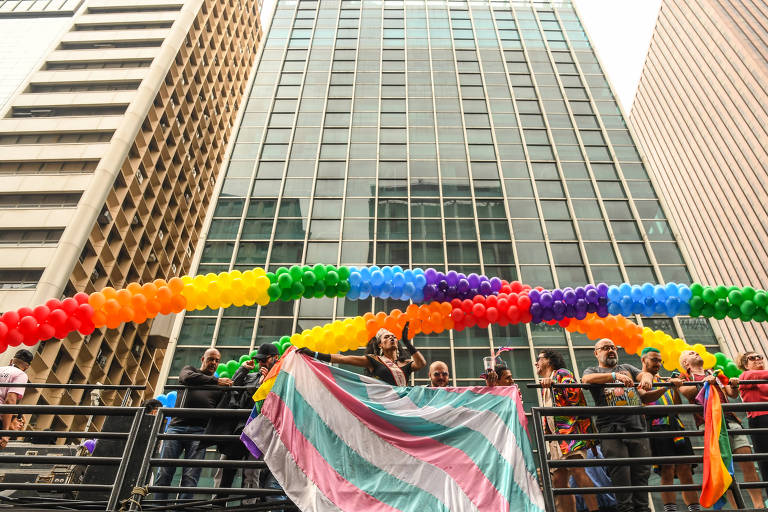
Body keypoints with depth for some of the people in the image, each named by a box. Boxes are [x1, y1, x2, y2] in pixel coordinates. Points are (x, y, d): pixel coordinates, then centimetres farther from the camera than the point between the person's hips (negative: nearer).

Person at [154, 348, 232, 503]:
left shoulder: (220, 384, 23)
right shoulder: (189, 369, 21)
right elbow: (187, 377, -4)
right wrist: (216, 381, -6)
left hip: (199, 431, 0)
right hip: (177, 426, 0)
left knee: (190, 477, -10)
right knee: (163, 473, -6)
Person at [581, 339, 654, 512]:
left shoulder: (627, 368, 27)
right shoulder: (593, 370, 15)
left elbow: (644, 374, 9)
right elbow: (587, 379, -9)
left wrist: (646, 378, -17)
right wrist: (615, 375, -22)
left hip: (637, 426, 3)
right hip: (612, 429, -3)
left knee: (642, 470, -1)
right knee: (620, 472, -10)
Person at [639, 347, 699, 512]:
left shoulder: (664, 380, 28)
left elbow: (677, 406, 20)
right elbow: (645, 398, -12)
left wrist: (676, 389, 3)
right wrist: (667, 385, -18)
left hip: (675, 424, 6)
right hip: (657, 426, -6)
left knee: (685, 470, 1)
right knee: (667, 470, -13)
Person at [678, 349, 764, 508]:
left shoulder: (716, 374, 30)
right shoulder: (686, 377, 17)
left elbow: (733, 394, 20)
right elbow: (686, 391, -4)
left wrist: (733, 386, -1)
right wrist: (704, 382, -12)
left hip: (730, 419, 4)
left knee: (748, 462, -5)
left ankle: (759, 505, -3)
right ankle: (737, 507, -8)